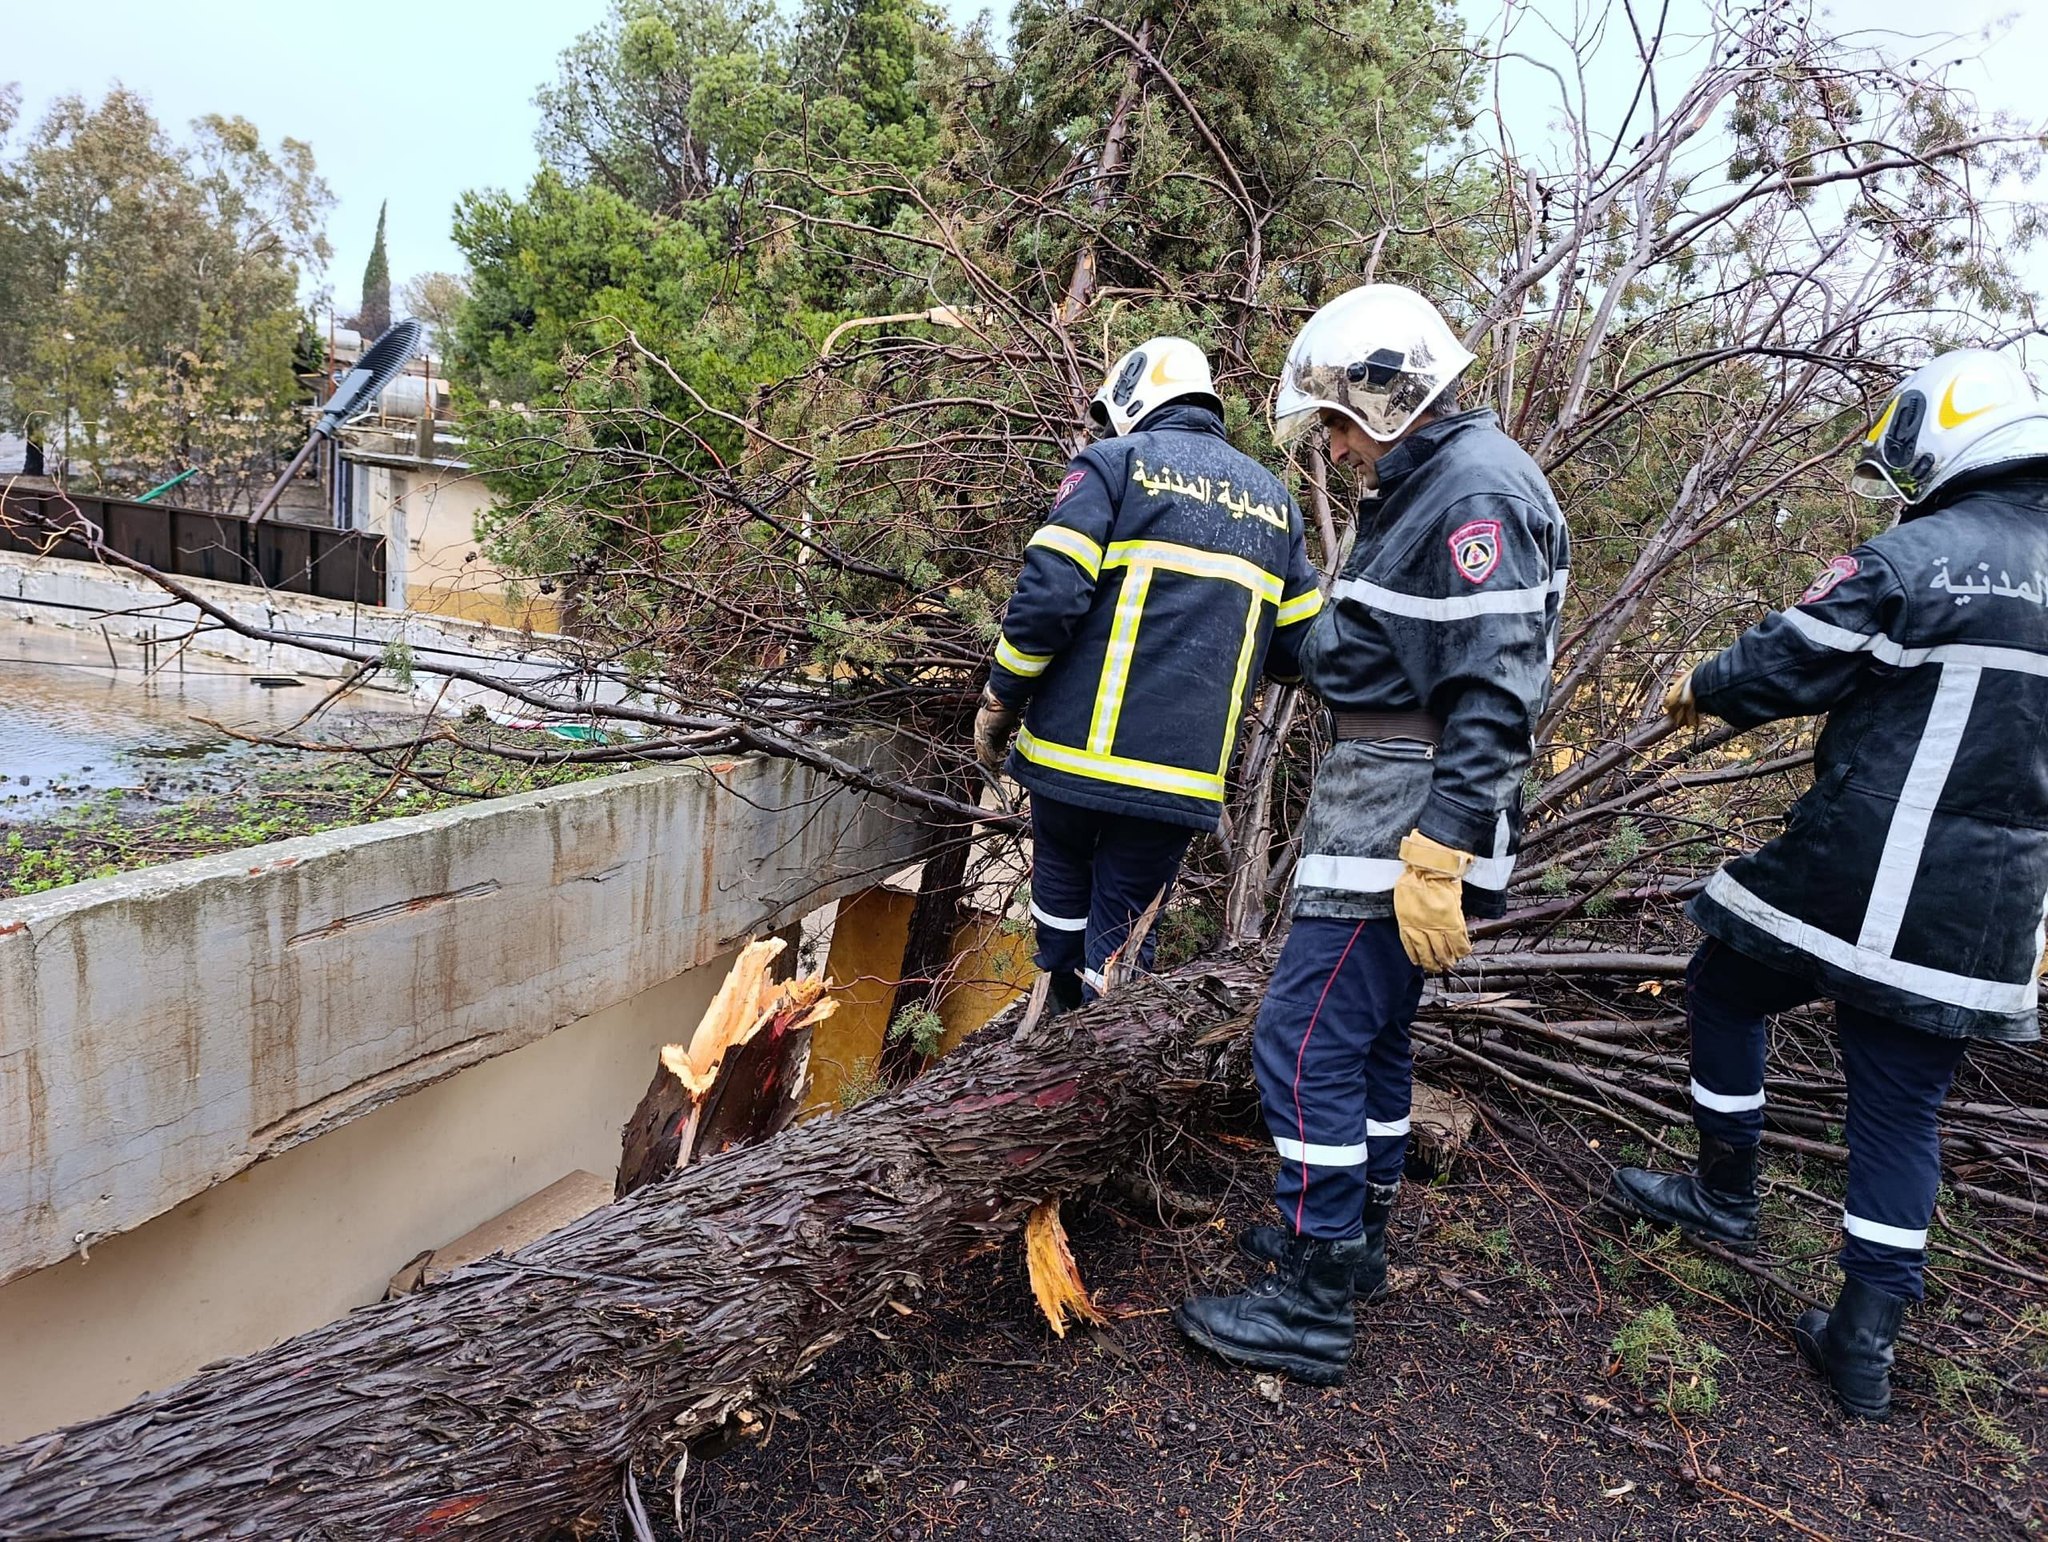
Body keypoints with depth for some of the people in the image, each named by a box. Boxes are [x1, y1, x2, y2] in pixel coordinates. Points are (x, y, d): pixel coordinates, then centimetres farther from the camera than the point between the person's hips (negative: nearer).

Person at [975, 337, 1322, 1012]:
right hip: (1186, 771, 3)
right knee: (1123, 925, 13)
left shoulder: (1113, 462, 0)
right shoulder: (1272, 498, 15)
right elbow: (1298, 647, 13)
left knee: (1063, 889, 22)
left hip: (1080, 748, -2)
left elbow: (1048, 596, -12)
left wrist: (999, 703, -1)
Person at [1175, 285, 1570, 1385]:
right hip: (1383, 810, 11)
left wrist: (1439, 854, -27)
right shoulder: (1428, 489, 18)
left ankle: (1313, 1306, 4)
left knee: (1306, 1039, -7)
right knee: (1368, 1032, 19)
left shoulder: (1478, 490, -15)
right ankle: (1351, 1234, 34)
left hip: (1410, 826, -11)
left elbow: (1494, 696, -23)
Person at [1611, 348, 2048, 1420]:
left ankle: (1725, 1193, 30)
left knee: (1725, 987, 20)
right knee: (1901, 1103, 12)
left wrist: (1701, 690, 10)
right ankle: (1865, 1345, 16)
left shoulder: (1914, 559, -13)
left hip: (1857, 878, -6)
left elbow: (1780, 667, -10)